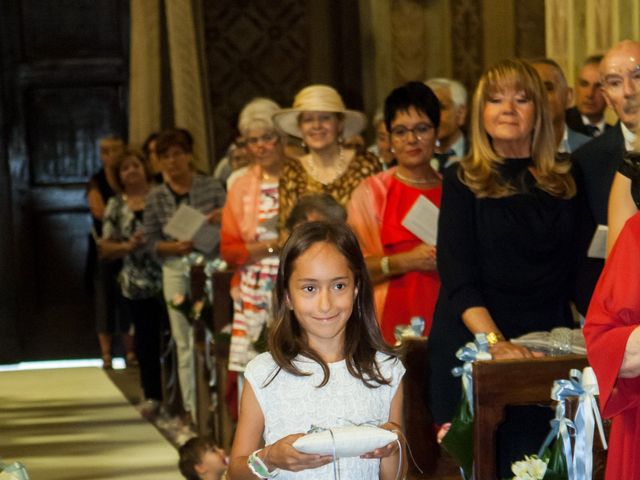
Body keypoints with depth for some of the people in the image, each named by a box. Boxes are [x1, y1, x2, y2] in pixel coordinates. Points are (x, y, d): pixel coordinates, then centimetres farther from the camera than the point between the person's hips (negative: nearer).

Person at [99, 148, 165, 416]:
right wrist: (128, 246, -11)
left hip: (167, 278, -2)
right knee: (146, 339, 9)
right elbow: (105, 248, 7)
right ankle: (152, 395, 22)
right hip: (136, 284, 2)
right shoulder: (116, 206, 6)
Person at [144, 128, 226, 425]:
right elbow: (152, 240, 4)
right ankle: (192, 406, 10)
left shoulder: (211, 187, 2)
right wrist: (175, 247, -15)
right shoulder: (156, 197, 4)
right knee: (184, 342, 4)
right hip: (175, 270, 1)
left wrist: (220, 219, -17)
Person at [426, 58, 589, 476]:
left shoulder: (564, 179, 10)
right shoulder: (463, 182, 1)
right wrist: (495, 342, -23)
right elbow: (458, 277, -8)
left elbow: (576, 266, 13)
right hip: (472, 347, -2)